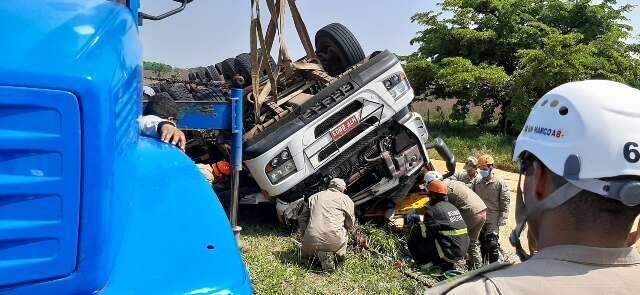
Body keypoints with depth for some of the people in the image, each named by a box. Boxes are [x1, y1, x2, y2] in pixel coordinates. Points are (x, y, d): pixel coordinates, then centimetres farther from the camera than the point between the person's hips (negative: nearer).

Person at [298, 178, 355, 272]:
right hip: (335, 241, -1)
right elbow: (351, 226, 17)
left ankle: (319, 254, 5)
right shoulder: (346, 199, 13)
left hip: (312, 240, 1)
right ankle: (340, 255, 15)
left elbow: (302, 220, 19)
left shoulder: (314, 197, 20)